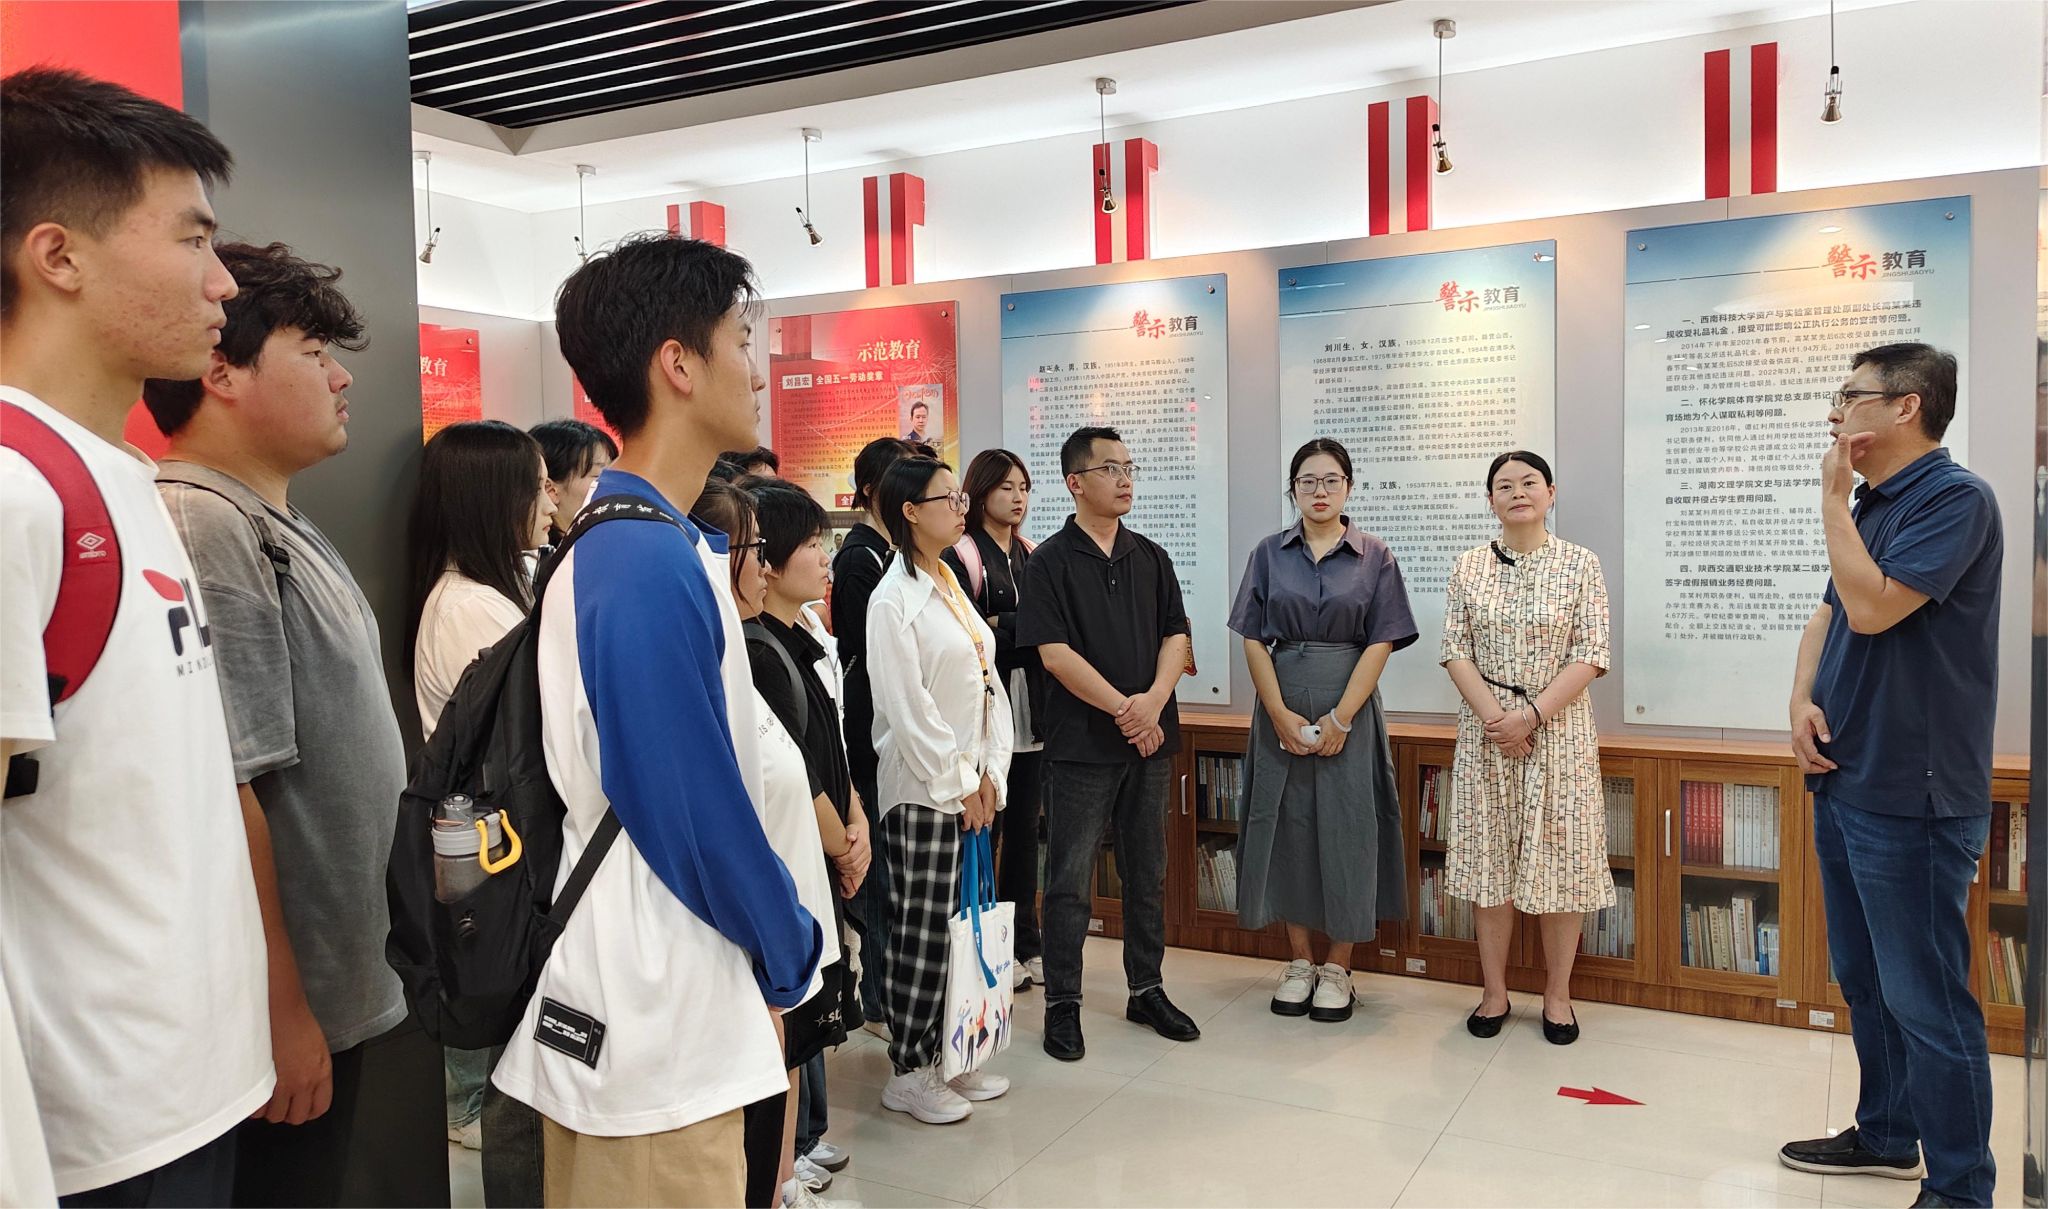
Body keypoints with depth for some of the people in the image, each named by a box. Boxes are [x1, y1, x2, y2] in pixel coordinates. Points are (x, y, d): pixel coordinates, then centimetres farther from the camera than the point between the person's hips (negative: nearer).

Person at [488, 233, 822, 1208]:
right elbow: (697, 810, -21)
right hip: (656, 1022, -9)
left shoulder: (629, 542, 8)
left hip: (642, 1001, 9)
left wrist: (771, 940, 13)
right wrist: (793, 952, -5)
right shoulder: (651, 561, -23)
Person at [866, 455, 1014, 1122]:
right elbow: (908, 709, -17)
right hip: (922, 789, -8)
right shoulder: (893, 598, -13)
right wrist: (960, 782, -12)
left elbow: (987, 683, 11)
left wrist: (990, 773, 2)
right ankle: (907, 1074, 14)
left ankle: (946, 1054, 26)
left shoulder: (950, 585, 13)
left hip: (970, 785, 8)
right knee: (922, 930, 0)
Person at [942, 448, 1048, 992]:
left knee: (1024, 827, 11)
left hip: (1031, 708, 6)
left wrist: (1000, 626, -7)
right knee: (985, 829, 0)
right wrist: (1024, 629, -9)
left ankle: (1026, 942, 21)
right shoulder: (962, 557, -5)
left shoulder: (1032, 556, 14)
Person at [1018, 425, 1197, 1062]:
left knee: (1147, 873, 13)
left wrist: (1154, 700, -13)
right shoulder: (1050, 563, -5)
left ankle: (1147, 990, 27)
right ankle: (1062, 1004, 13)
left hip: (1150, 739, 5)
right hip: (1082, 743, -5)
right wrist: (1123, 708, -15)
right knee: (1070, 880, 2)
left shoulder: (1150, 558, 11)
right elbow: (1054, 653, -13)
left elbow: (1176, 635, 5)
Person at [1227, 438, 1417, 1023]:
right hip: (1281, 708, 1)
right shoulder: (1269, 554, 4)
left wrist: (1340, 719, -12)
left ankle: (1338, 968, 15)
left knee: (1346, 830, 1)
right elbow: (1253, 640, 1)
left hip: (1349, 708, -1)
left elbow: (1381, 644, -4)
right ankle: (1299, 962, 20)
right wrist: (1281, 715, -9)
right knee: (1288, 826, 6)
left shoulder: (1374, 557, 1)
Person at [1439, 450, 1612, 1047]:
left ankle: (1557, 995, 19)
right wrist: (1494, 716, -12)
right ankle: (1494, 992, 19)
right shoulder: (1468, 567, 4)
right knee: (1488, 857, 6)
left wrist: (1531, 715, -16)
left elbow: (1589, 657, -6)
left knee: (1560, 858, 3)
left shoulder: (1580, 564, -1)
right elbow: (1456, 652, 1)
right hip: (1486, 728, 2)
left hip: (1559, 726, -1)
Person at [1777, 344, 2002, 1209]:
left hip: (1911, 797, -9)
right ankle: (1885, 1136, 34)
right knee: (1863, 979, 19)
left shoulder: (1954, 499, -15)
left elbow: (1871, 608, -25)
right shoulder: (1872, 506, 12)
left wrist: (1832, 497, -15)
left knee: (1925, 998, -1)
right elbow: (1828, 615, 17)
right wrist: (1803, 699, -1)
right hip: (1844, 781, 9)